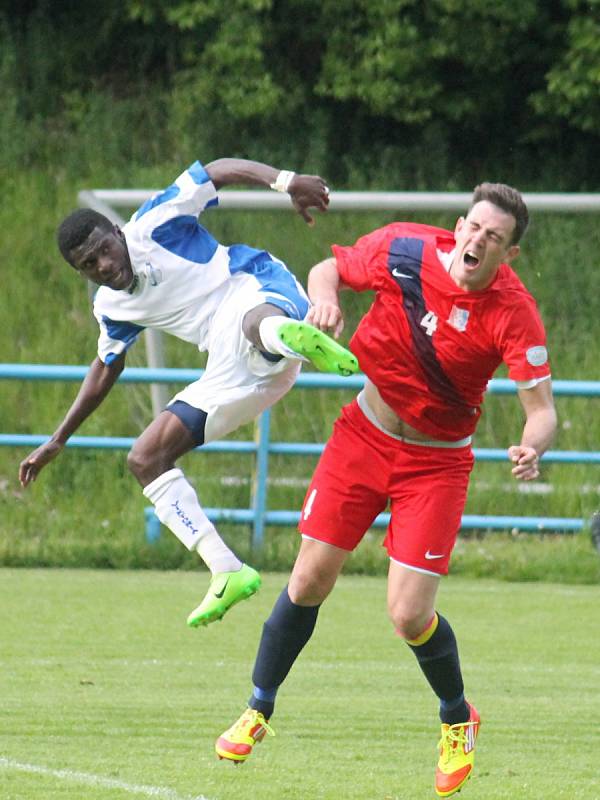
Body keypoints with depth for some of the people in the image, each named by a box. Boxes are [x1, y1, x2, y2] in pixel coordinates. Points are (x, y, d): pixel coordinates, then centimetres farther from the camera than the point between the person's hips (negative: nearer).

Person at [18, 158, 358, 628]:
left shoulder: (152, 226, -3)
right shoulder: (112, 308, 16)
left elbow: (220, 170, -3)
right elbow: (106, 370, 33)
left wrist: (284, 181, -20)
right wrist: (58, 442, 38)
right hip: (232, 373, 8)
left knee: (257, 323, -45)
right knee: (146, 459, 0)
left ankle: (286, 336, -85)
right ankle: (227, 572, -7)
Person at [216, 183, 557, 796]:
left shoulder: (513, 313, -22)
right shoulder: (404, 249, -15)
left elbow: (542, 407, -25)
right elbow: (329, 269, 4)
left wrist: (532, 448, -47)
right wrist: (324, 299, -19)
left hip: (437, 462, -2)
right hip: (365, 433, 2)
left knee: (409, 615, -10)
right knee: (309, 583, 1)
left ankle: (457, 720, 20)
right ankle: (257, 712, 23)